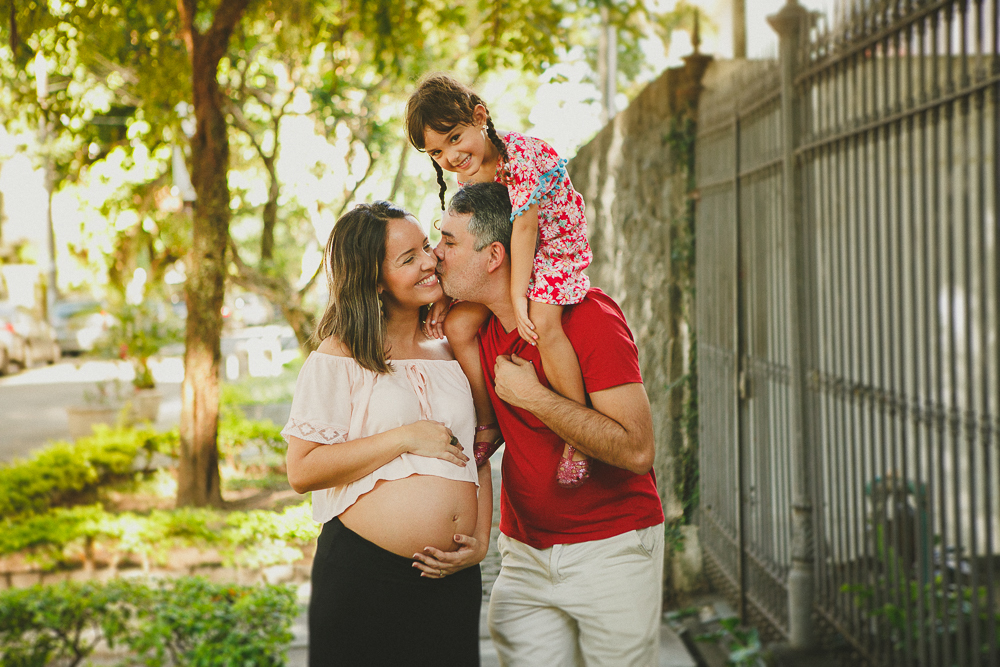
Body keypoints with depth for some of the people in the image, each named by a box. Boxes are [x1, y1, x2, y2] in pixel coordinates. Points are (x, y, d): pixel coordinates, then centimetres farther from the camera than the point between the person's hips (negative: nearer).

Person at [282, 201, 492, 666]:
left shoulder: (452, 354, 12)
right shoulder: (338, 358, -4)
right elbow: (302, 471, -12)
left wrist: (481, 541, 3)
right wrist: (406, 439, -14)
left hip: (453, 578, 5)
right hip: (362, 577, -5)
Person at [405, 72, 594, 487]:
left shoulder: (520, 154, -26)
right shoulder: (467, 176, -2)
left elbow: (524, 226, -27)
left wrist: (518, 298, -28)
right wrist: (445, 293, -5)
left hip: (556, 252, -8)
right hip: (502, 262, 8)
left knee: (542, 322, -32)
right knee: (458, 324, -6)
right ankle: (488, 425, 11)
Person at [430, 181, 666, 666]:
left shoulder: (589, 317, -18)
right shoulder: (475, 325, 3)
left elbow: (637, 450, -24)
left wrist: (534, 397, -22)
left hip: (611, 549, -5)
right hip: (524, 552, 6)